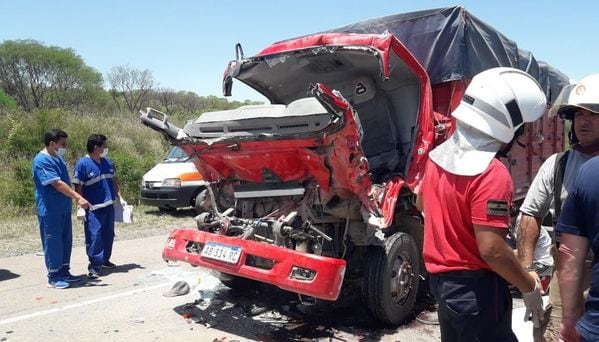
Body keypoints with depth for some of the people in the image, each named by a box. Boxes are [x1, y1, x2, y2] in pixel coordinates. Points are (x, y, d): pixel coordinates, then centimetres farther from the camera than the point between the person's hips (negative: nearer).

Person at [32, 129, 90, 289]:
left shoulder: (58, 158, 12)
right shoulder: (42, 161, -17)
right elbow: (57, 184, -25)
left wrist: (76, 198, 16)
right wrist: (78, 197, -28)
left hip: (64, 208, 9)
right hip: (50, 211, -9)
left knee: (66, 241, 14)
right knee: (53, 243, 0)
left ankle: (64, 272, 25)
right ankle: (53, 277, 11)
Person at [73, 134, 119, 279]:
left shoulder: (107, 162, 11)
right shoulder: (82, 164, -10)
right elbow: (78, 187, -10)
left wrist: (118, 195, 14)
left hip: (109, 206, 7)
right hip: (93, 208, -7)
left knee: (109, 235, 16)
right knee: (94, 237, -7)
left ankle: (105, 260, 32)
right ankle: (94, 266, -1)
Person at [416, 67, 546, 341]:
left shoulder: (439, 155, 0)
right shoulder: (492, 174, -26)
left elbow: (421, 203, 16)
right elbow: (491, 249, -27)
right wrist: (530, 287, -12)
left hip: (440, 276, 8)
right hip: (475, 286, -8)